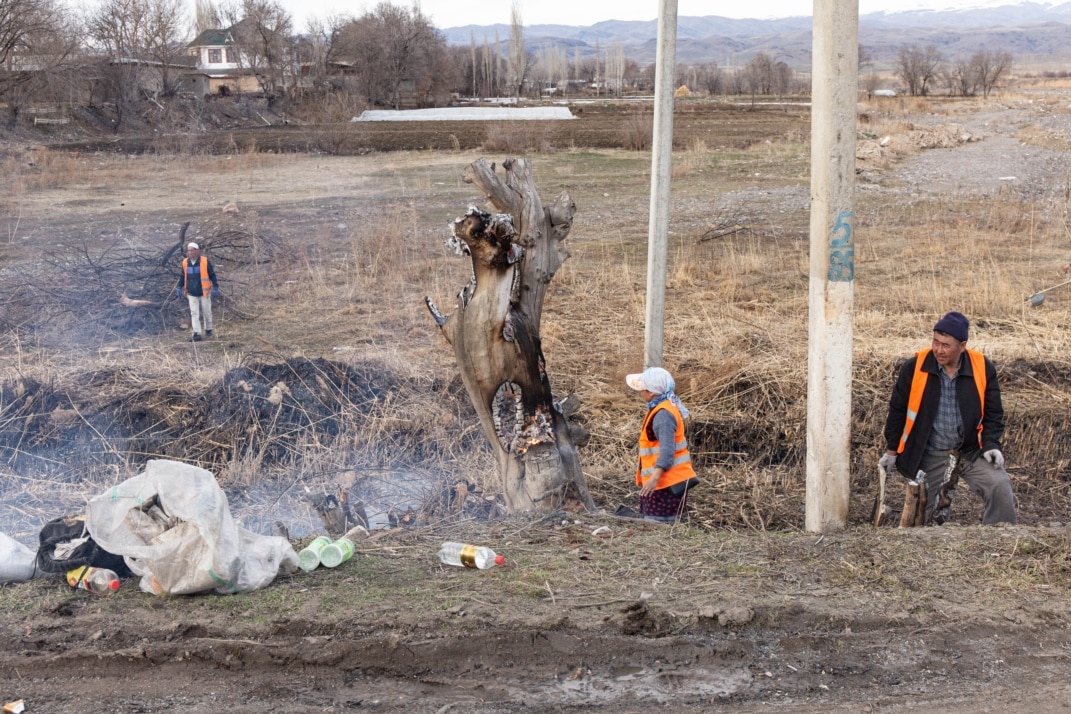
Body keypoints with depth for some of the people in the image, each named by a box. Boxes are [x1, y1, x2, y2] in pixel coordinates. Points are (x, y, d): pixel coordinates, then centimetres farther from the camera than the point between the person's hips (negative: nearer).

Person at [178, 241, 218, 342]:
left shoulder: (205, 261, -10)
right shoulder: (185, 262, 0)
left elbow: (212, 275, -3)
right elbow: (183, 276, 14)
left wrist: (215, 287, -9)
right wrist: (180, 287, 12)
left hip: (204, 292, -2)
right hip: (191, 293, 2)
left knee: (206, 312, 10)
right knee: (194, 313, -3)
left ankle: (208, 329, 31)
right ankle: (197, 334, -5)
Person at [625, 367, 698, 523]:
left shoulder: (663, 415, -20)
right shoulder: (661, 408, 12)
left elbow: (667, 450, -28)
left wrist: (655, 477, -36)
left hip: (667, 480, -11)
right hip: (663, 479, 11)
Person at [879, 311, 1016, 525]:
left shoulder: (983, 368, -8)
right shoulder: (914, 368, -10)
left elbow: (993, 413, 4)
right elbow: (897, 410, 3)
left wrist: (991, 444, -11)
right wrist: (891, 451, 8)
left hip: (971, 451, 0)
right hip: (928, 455, 0)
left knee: (1000, 487, -22)